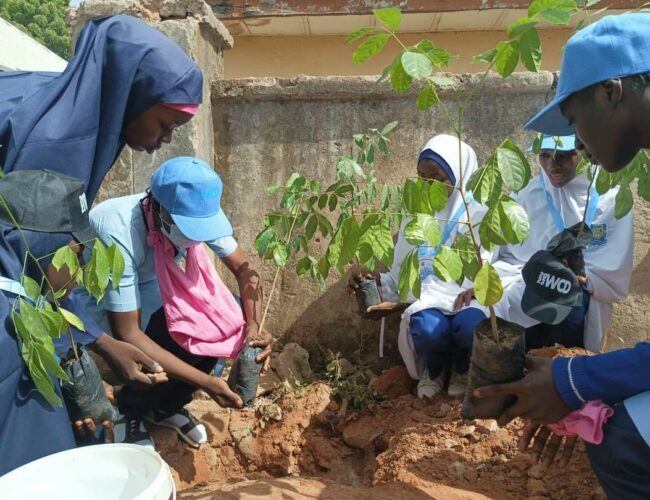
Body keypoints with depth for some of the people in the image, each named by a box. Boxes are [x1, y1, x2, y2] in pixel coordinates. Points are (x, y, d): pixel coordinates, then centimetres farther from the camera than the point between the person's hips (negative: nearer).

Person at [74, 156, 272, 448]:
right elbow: (127, 334, -35)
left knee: (220, 323, -15)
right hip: (94, 295, -5)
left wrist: (253, 325, -31)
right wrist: (205, 382, -37)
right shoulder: (119, 236, -39)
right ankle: (127, 414, 5)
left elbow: (243, 269, -13)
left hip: (149, 284, 6)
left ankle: (166, 407, 9)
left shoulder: (198, 213, -23)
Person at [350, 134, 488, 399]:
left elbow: (467, 280, -16)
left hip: (468, 298, -2)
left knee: (469, 327, -36)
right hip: (426, 302, 2)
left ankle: (462, 372, 2)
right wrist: (375, 279, -17)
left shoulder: (479, 215, -9)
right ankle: (432, 372, 5)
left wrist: (400, 305, -23)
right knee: (427, 328, -32)